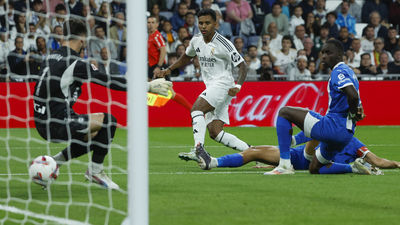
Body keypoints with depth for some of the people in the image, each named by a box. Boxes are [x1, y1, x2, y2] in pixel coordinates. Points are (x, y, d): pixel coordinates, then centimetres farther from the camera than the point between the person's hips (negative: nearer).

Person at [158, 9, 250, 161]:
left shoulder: (223, 44, -11)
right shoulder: (196, 40, 10)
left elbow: (242, 66, -9)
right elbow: (187, 57, 32)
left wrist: (238, 86, -24)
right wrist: (169, 69, 23)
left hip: (223, 84, -7)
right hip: (211, 86, 7)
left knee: (197, 108, -29)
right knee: (215, 133, -3)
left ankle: (198, 149, -40)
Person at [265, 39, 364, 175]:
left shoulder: (338, 72, -10)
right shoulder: (348, 71, 22)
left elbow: (353, 95, -28)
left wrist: (352, 114, -11)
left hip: (333, 126, -10)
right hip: (346, 133, 10)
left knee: (284, 112, -3)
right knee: (314, 169, 23)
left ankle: (285, 164, -11)